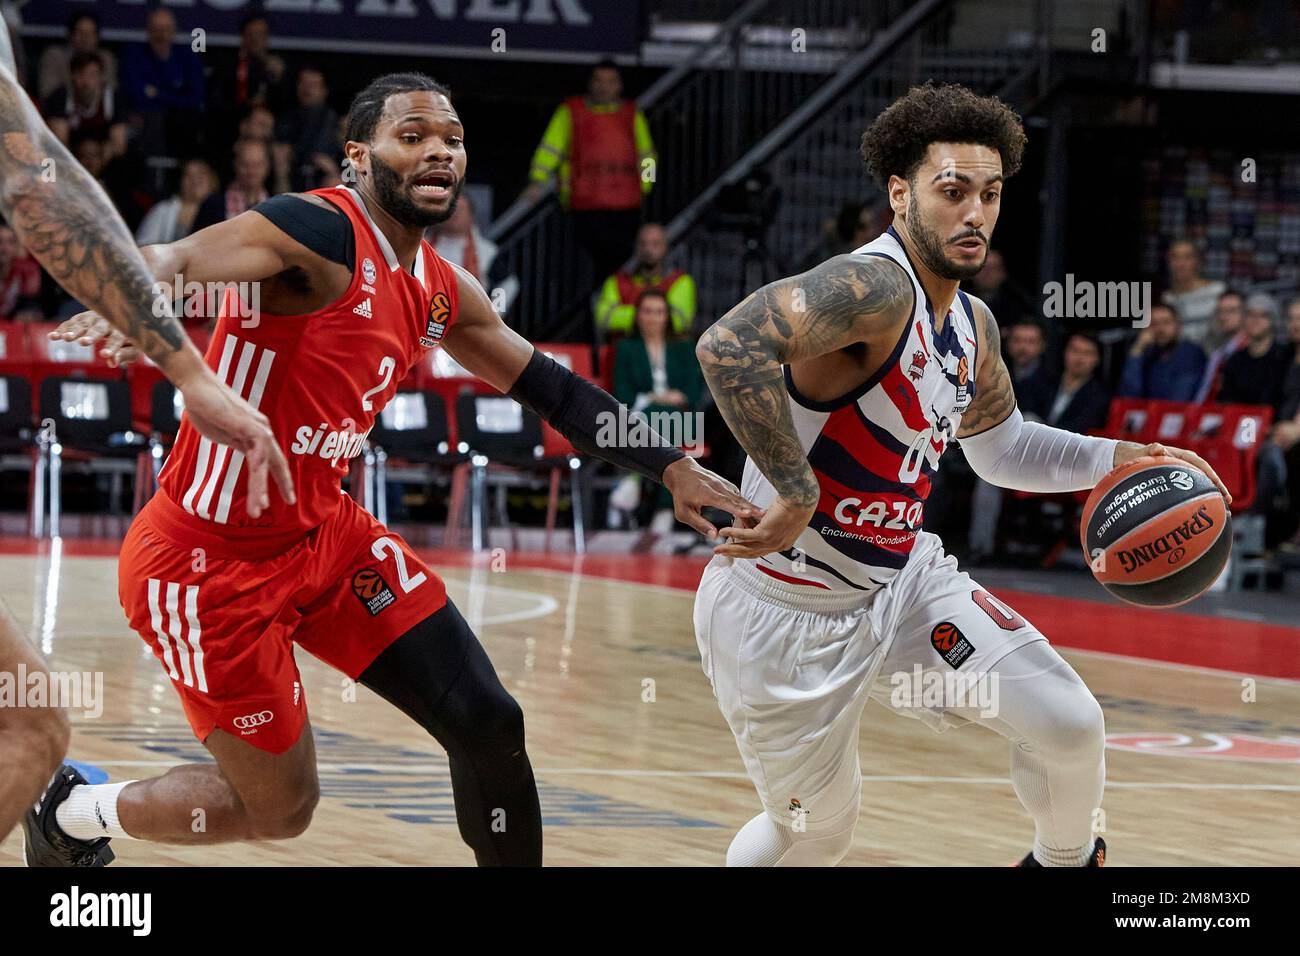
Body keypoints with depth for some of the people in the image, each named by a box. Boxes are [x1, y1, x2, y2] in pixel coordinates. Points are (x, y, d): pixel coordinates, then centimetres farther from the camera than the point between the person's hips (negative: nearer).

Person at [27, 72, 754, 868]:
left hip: (325, 534, 8)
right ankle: (70, 814, 28)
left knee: (488, 724, 0)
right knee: (281, 809, 2)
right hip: (209, 562, -8)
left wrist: (671, 467, 15)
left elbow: (550, 388, 20)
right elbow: (168, 267, -35)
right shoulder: (321, 235, -21)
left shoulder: (442, 293, 6)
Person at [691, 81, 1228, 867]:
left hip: (899, 580, 7)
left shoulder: (973, 326, 3)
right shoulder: (876, 288, -26)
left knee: (1069, 723, -4)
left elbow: (1002, 448, 23)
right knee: (816, 831, 6)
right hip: (783, 611, -7)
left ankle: (1067, 859, 27)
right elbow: (730, 345, -42)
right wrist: (796, 494, -38)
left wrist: (1123, 459, 10)